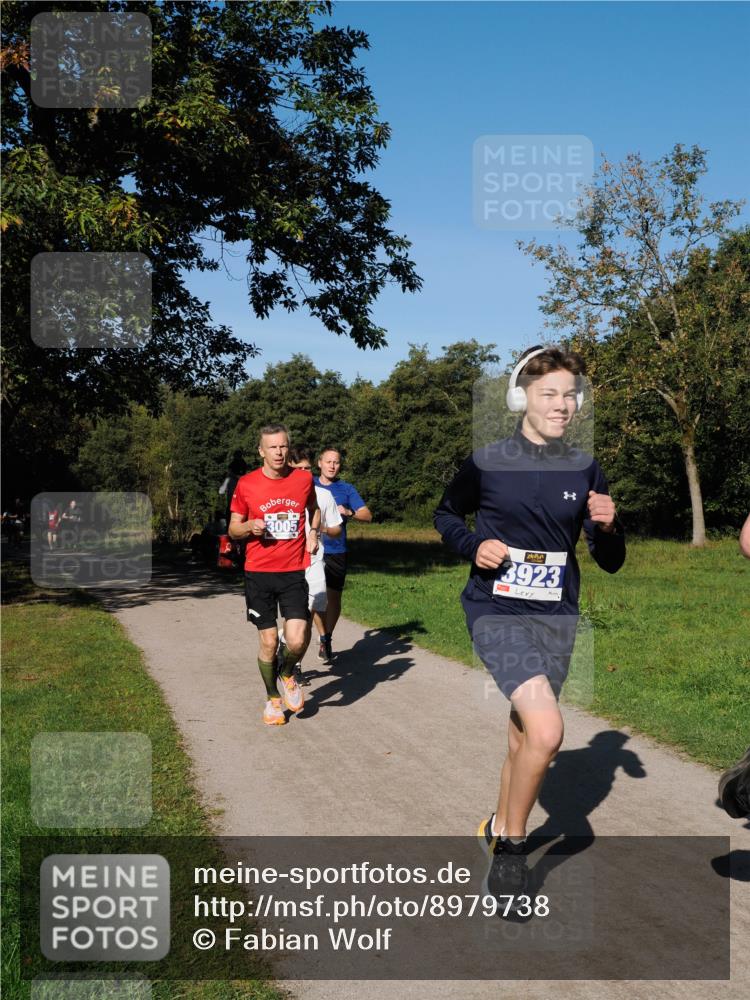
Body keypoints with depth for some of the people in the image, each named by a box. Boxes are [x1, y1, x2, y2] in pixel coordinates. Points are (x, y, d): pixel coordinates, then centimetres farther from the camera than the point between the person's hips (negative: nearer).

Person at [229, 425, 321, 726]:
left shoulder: (303, 479, 2)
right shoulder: (246, 484, -3)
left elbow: (313, 509, 23)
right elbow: (233, 528, 6)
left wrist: (314, 533, 5)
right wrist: (250, 526, -15)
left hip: (294, 572, 1)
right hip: (258, 574, -1)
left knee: (297, 641, -11)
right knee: (269, 642, 3)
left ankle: (287, 676, 23)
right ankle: (273, 699, 27)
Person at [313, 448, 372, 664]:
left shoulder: (346, 489, 6)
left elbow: (367, 515, -1)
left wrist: (349, 512, -19)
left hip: (337, 551, 1)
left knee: (334, 597, 4)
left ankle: (327, 639, 23)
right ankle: (323, 638, 10)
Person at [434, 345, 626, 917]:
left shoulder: (585, 471, 4)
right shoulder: (487, 462, -4)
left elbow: (611, 562, 7)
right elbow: (446, 515, 12)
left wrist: (608, 526, -14)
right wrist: (473, 546, -8)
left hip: (556, 617, 4)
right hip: (497, 611, -4)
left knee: (526, 734, 15)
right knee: (547, 730, -21)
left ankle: (499, 828, 41)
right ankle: (514, 845, 3)